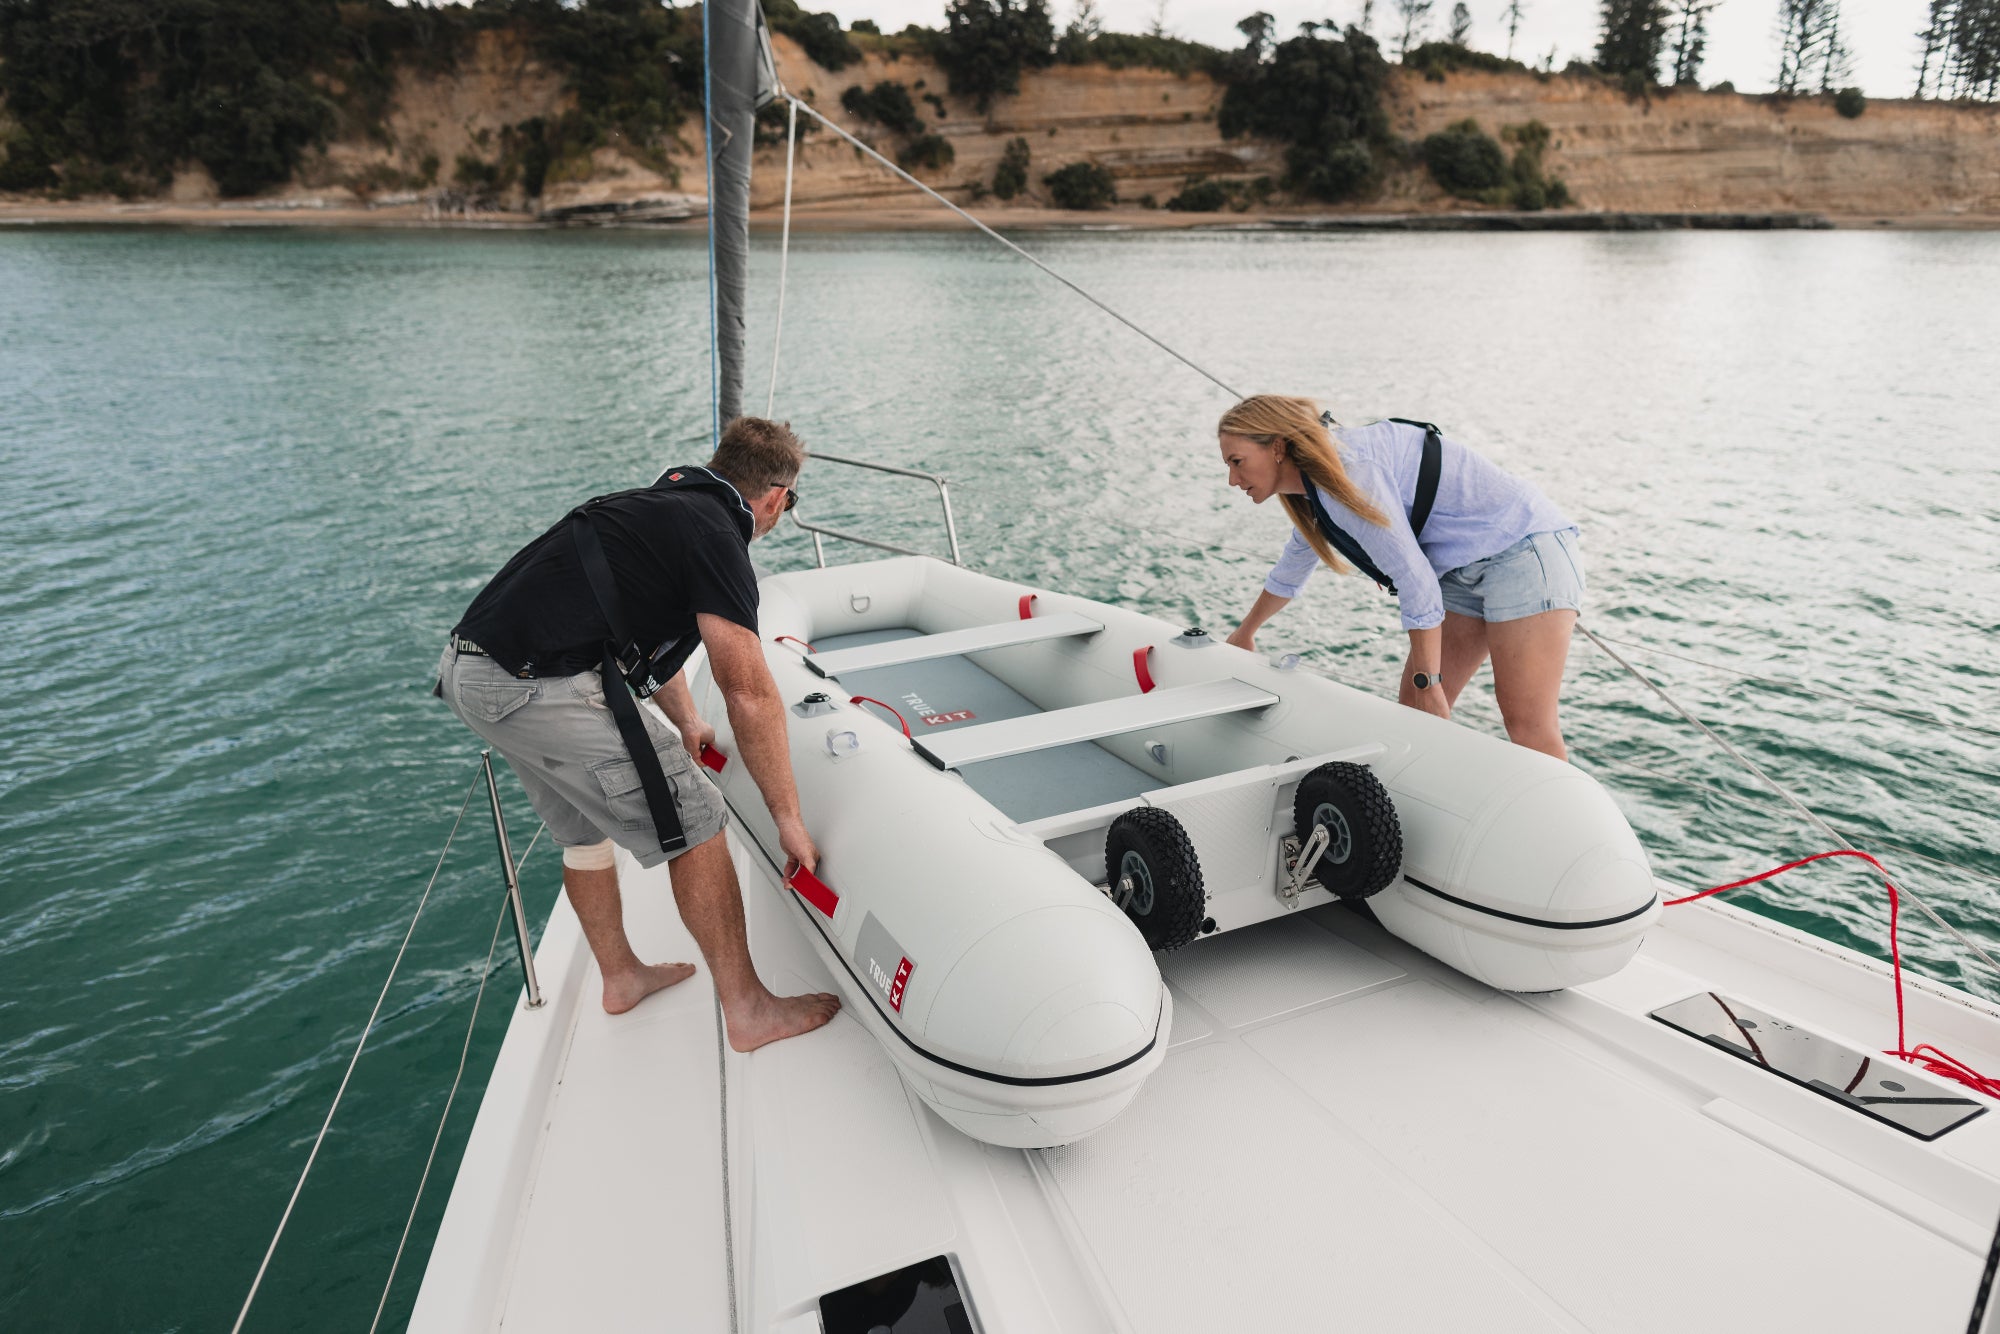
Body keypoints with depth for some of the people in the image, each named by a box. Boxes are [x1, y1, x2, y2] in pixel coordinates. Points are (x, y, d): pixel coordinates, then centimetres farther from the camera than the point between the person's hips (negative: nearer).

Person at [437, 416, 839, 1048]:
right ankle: (747, 1008, 9)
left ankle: (621, 975, 43)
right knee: (693, 823, -1)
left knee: (585, 827, 26)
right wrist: (788, 818, -7)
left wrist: (686, 724, 47)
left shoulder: (663, 505, 20)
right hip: (540, 686, -10)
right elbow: (750, 695, -14)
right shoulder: (714, 538, -9)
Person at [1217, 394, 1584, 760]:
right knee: (1412, 709, 3)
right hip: (1464, 572, 9)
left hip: (1525, 550, -9)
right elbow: (1289, 573, 29)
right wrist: (1245, 633, 42)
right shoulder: (1313, 491, 9)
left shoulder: (1346, 467, -22)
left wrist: (1428, 684, -16)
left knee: (1528, 727, -15)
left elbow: (1415, 579, -22)